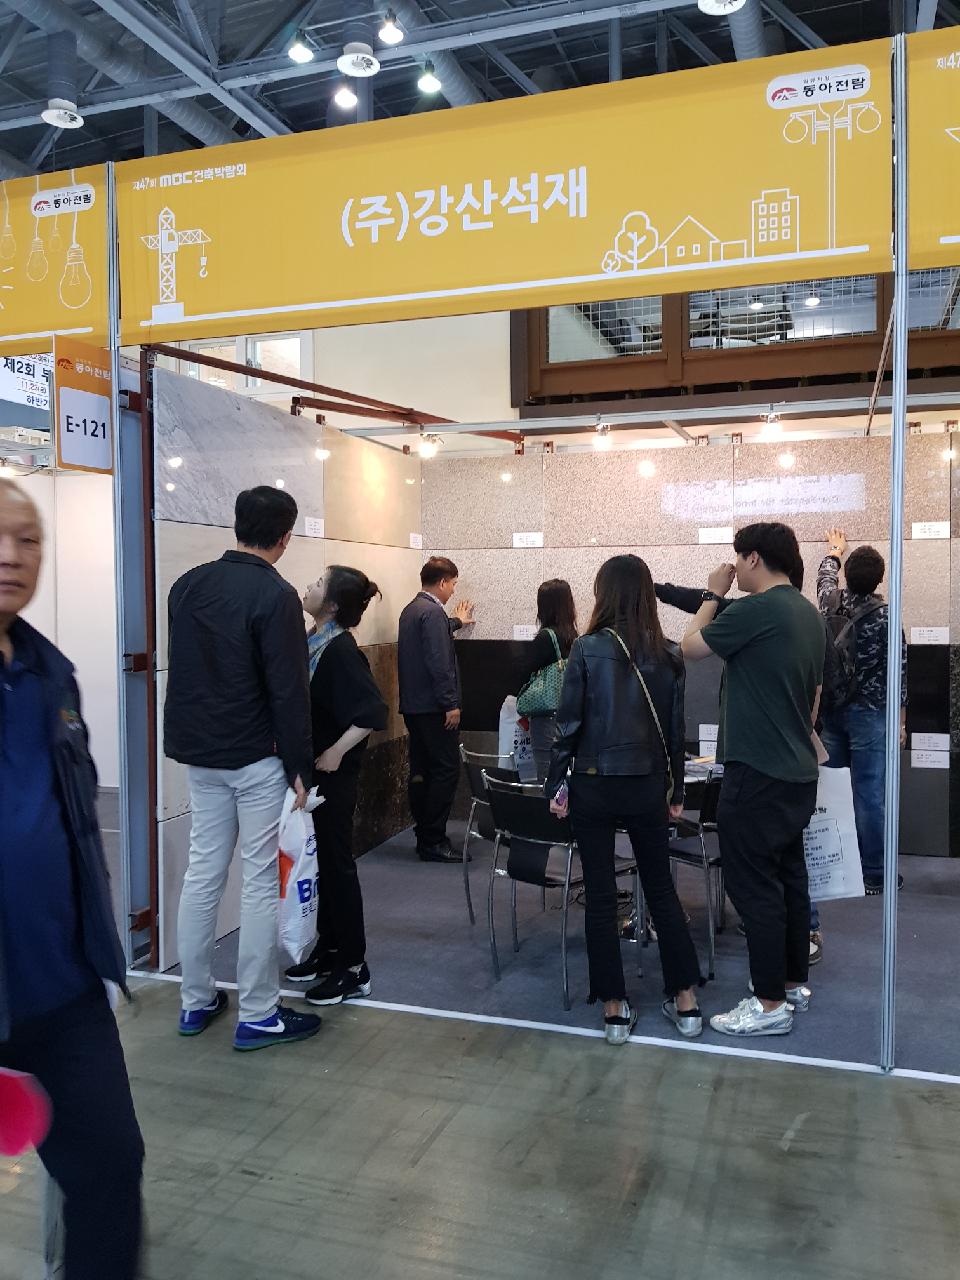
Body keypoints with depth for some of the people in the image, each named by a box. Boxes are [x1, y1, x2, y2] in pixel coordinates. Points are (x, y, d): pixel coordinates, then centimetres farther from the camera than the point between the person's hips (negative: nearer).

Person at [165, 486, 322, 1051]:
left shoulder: (188, 585, 6)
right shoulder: (275, 595, -16)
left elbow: (183, 668, 14)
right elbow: (289, 691, -17)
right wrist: (300, 768, -10)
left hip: (199, 754, 7)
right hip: (257, 758, -7)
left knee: (203, 872, 14)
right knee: (262, 882, 2)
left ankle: (197, 1002, 25)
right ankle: (257, 1016, 10)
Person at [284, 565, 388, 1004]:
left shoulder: (341, 650, -19)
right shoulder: (315, 642, 6)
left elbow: (373, 712, -26)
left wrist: (335, 752, -20)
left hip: (332, 773, -8)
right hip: (309, 769, 8)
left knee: (336, 862, 0)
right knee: (318, 860, 16)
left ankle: (353, 968, 12)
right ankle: (328, 948, 31)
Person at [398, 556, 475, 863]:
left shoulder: (411, 610, 15)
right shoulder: (433, 612, -15)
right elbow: (439, 662, -22)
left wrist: (456, 622, 50)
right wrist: (451, 704, -19)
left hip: (413, 705, 10)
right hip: (433, 707, -10)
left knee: (422, 771, 12)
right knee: (446, 770, -5)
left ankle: (425, 837, 19)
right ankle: (433, 841, -3)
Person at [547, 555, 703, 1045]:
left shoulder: (587, 648, -10)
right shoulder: (668, 654, -1)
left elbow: (568, 723, -9)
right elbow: (675, 728, 4)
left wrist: (555, 784, 0)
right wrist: (676, 791, 13)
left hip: (594, 785, -3)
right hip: (648, 786, 3)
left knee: (600, 895, 7)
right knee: (661, 889, 16)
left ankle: (615, 1008, 14)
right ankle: (686, 1001, 20)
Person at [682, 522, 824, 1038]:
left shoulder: (756, 610, -18)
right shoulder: (809, 614, 10)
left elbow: (691, 646, -6)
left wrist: (712, 595, 6)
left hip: (756, 772, -9)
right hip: (798, 770, 9)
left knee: (754, 884, -2)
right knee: (789, 877, 17)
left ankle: (771, 1004, 5)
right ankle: (795, 981, 28)